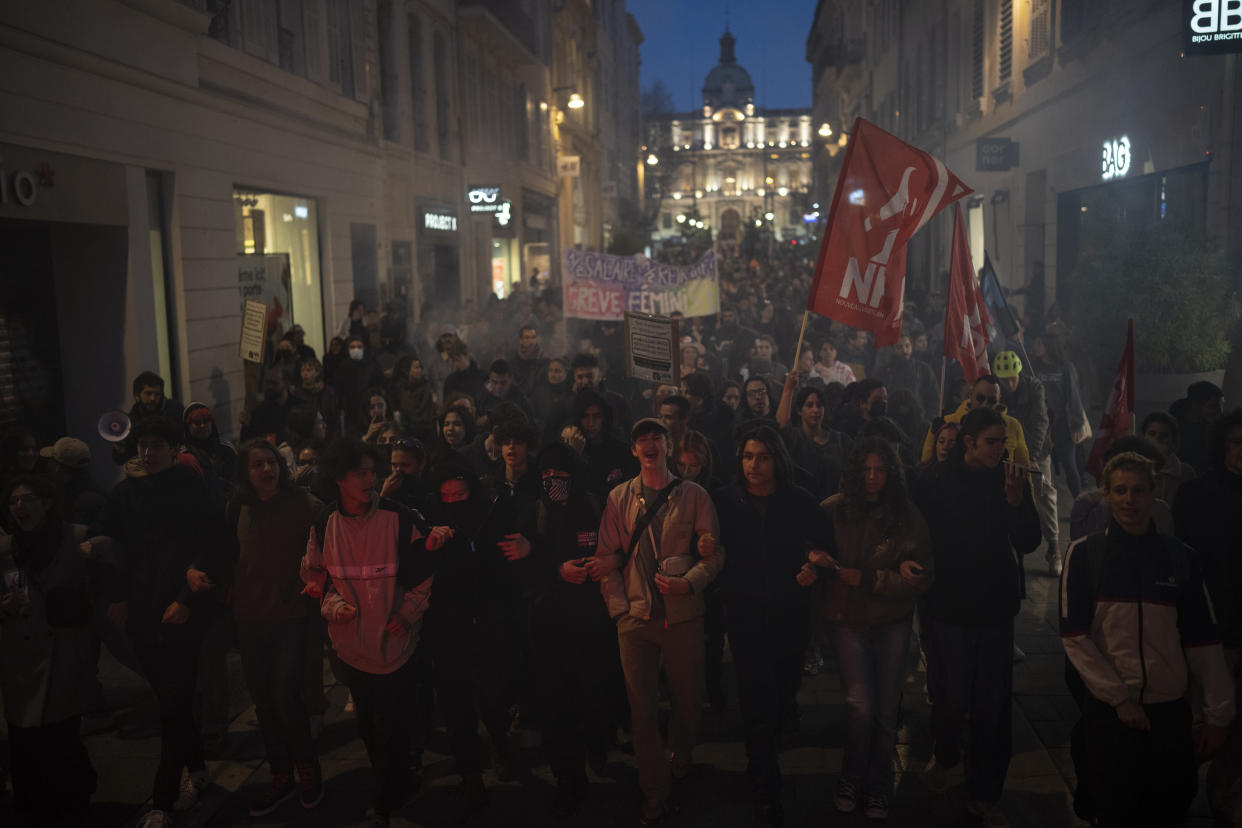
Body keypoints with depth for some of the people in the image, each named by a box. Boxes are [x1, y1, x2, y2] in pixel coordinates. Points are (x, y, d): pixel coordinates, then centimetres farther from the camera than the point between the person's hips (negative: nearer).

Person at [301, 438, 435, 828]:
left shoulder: (400, 520, -15)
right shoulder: (325, 525, -5)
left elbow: (425, 571, -5)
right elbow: (314, 573, 10)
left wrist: (407, 613, -11)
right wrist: (334, 603, -7)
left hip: (395, 642, -4)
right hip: (352, 645, 4)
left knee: (388, 726, 5)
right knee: (368, 725, 19)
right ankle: (392, 789, 42)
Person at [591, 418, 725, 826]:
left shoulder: (693, 495, 2)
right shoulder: (619, 497, 6)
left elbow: (715, 553, 0)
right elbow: (606, 558, 4)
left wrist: (689, 583, -17)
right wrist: (618, 606, -5)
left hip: (683, 615, 0)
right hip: (635, 617, 1)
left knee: (689, 701, 8)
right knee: (643, 708, 3)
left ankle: (680, 758, 39)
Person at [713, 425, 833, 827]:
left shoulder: (802, 502, -5)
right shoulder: (726, 500, -6)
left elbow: (824, 547, 2)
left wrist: (813, 569, -16)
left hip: (790, 613, 2)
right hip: (745, 613, -2)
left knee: (783, 694, 14)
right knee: (759, 700, -6)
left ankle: (760, 763, 44)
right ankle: (767, 792, 11)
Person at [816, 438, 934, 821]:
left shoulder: (908, 517, -6)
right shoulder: (833, 510, -8)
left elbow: (923, 577, -6)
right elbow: (809, 549, 5)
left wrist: (868, 579, -16)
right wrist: (816, 558, -19)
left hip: (892, 620, 1)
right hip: (847, 619, -1)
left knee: (886, 708, 8)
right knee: (861, 706, -9)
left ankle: (878, 789, 28)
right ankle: (852, 781, 17)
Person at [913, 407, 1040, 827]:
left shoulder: (1009, 481, 2)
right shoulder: (935, 484, -7)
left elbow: (1029, 543, -3)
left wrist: (1016, 499, -18)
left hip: (996, 609, 2)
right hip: (950, 610, -2)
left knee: (993, 705, 4)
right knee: (952, 699, 2)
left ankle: (985, 793, 20)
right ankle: (945, 755, 35)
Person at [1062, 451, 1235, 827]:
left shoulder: (1179, 556, 3)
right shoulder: (1084, 553, -4)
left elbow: (1203, 641, 4)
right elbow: (1075, 637, -7)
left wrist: (1218, 714, 1)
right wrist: (1119, 698, -12)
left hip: (1172, 710, 2)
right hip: (1109, 710, -2)